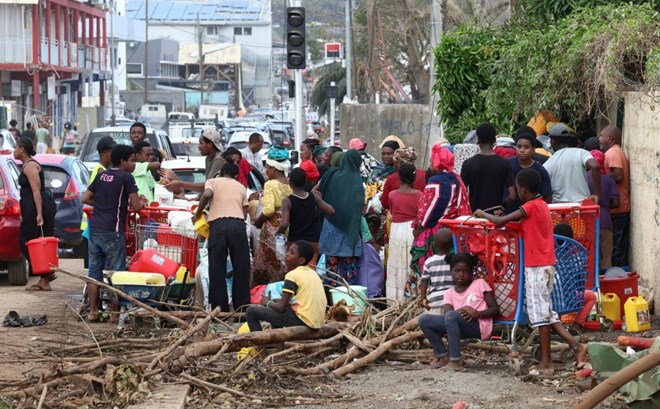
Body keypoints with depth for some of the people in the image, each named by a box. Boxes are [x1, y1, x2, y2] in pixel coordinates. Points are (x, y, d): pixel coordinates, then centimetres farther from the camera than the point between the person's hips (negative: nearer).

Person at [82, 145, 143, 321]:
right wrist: (138, 203, 12)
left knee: (95, 270, 8)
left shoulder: (101, 175, 13)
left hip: (95, 228, 6)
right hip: (113, 230, -6)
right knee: (115, 272, 0)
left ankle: (93, 311, 10)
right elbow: (136, 207, -9)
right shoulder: (126, 177, -6)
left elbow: (85, 198, 15)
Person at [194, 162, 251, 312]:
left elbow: (207, 194, -4)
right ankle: (242, 308, 5)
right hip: (239, 224, 2)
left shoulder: (212, 181, 18)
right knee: (241, 269, 6)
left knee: (217, 270, 2)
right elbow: (244, 212, 18)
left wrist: (198, 214, 7)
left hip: (218, 224, -2)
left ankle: (220, 309, 0)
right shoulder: (241, 187, 27)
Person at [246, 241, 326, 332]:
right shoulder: (312, 273, 14)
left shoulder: (292, 275, -10)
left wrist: (267, 303, 9)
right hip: (316, 321, 9)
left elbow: (281, 307, -12)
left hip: (302, 320, -9)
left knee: (251, 311, -1)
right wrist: (274, 301, 18)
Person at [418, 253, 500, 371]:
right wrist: (460, 312, -25)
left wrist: (477, 313, -18)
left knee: (451, 316, -34)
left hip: (479, 327, -5)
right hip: (459, 326, 5)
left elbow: (495, 309, 0)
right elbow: (447, 313, -3)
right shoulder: (449, 293, 16)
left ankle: (455, 361, -35)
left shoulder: (480, 284, 6)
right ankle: (443, 356, -4)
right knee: (424, 320, -9)